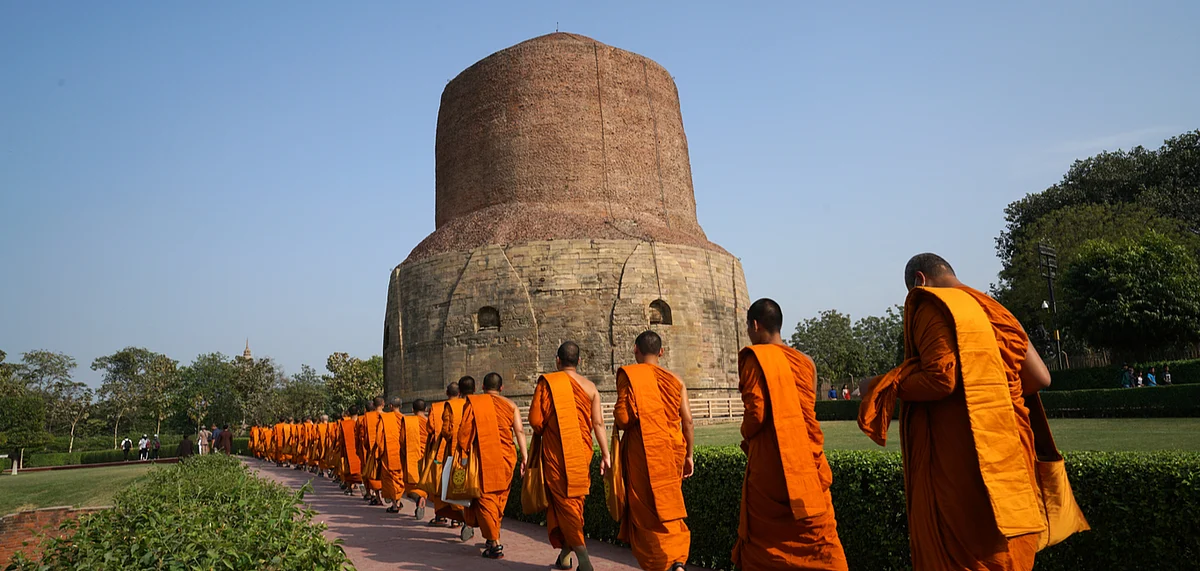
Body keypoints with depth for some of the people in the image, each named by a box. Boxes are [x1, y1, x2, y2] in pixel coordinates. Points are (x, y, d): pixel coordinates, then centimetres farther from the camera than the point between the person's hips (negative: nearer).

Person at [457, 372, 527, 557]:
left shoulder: (472, 404, 4)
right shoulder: (510, 405, 8)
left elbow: (464, 431, -3)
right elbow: (519, 431, 0)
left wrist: (463, 453, 5)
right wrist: (525, 456, 0)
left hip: (483, 457, -2)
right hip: (506, 457, 2)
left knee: (485, 497, 1)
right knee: (500, 497, 16)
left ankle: (495, 544, -7)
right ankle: (492, 538, 25)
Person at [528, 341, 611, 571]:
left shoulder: (547, 382, -5)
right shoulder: (589, 386, 5)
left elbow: (535, 419, -9)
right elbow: (598, 423, 0)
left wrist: (543, 432, 12)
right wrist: (605, 454, 3)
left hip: (556, 451, -3)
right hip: (582, 452, 4)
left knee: (563, 501, 1)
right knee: (575, 499, 15)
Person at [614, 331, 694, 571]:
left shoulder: (628, 374, -5)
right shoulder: (675, 380, 6)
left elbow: (623, 418, -13)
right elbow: (687, 422, 3)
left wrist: (618, 417, 9)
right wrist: (689, 456, 12)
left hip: (642, 454, -4)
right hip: (672, 453, 4)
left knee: (647, 513, 2)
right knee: (670, 508, 15)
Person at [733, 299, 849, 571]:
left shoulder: (755, 358, -8)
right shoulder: (804, 361, 8)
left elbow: (756, 412, -13)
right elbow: (807, 413, 13)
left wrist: (746, 437, 6)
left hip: (769, 464, -4)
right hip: (807, 465, 4)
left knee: (763, 542, 9)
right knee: (819, 538, 6)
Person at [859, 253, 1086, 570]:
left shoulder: (932, 308, -7)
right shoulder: (993, 311, 16)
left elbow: (940, 379, -19)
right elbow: (1040, 377, 13)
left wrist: (881, 387, -6)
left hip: (958, 460, -8)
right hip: (1007, 456, 8)